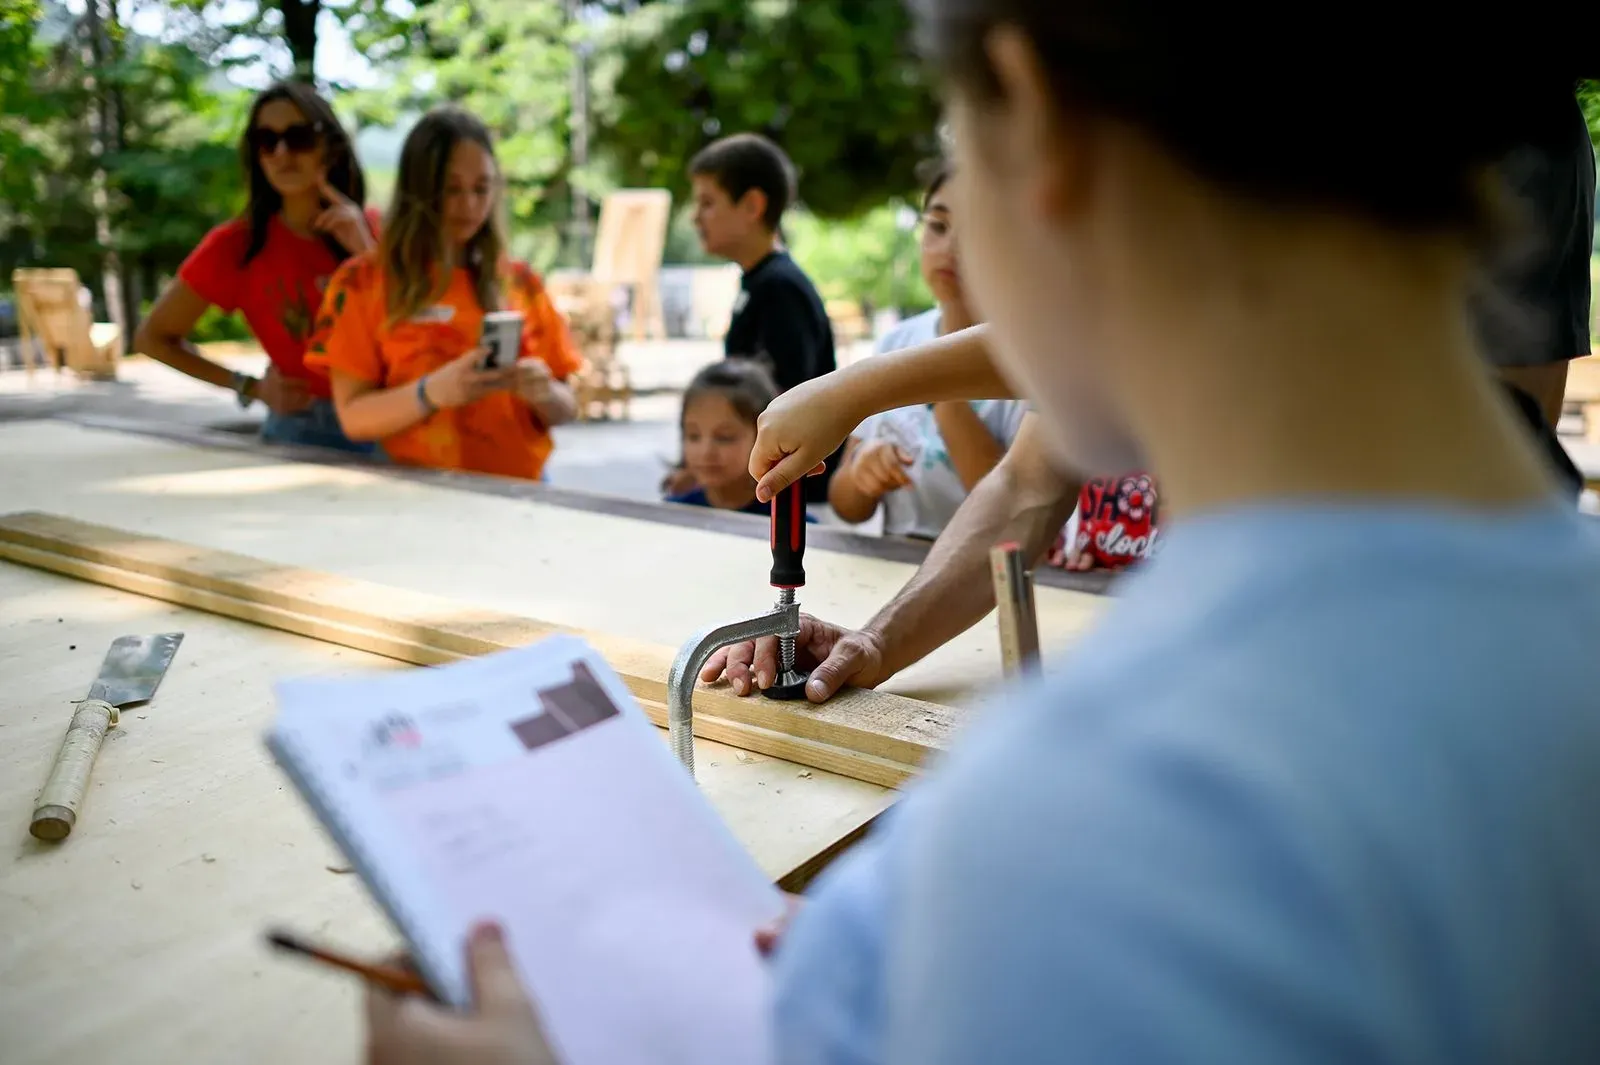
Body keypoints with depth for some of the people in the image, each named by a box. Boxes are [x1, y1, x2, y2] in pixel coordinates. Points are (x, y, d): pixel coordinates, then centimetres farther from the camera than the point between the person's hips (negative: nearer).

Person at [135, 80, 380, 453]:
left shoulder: (371, 229, 1)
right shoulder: (237, 244, -5)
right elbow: (153, 338, 3)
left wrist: (367, 251, -16)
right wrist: (251, 388, -4)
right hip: (301, 433, -2)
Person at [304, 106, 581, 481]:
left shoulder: (521, 282, 10)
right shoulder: (363, 280, 2)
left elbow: (565, 410, 12)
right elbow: (354, 417, -2)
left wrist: (543, 395, -8)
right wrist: (431, 393, -17)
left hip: (517, 487, 3)